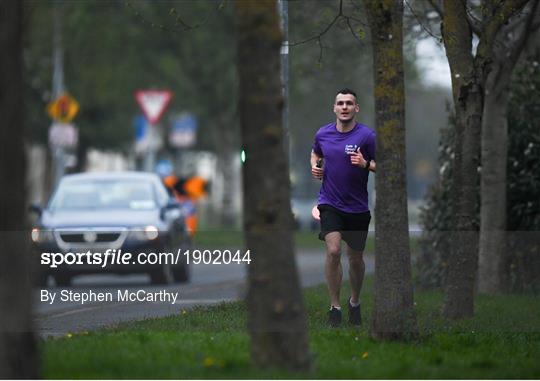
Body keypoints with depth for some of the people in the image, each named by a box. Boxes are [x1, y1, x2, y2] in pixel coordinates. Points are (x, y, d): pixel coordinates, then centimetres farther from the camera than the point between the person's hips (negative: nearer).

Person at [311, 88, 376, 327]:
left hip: (358, 207, 0)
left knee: (355, 258, 11)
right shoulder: (323, 134, 2)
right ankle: (334, 306, -9)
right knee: (333, 250, -18)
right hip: (330, 204, 0)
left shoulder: (367, 136, -8)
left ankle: (354, 302, 35)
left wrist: (365, 165, -24)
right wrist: (314, 166, 2)